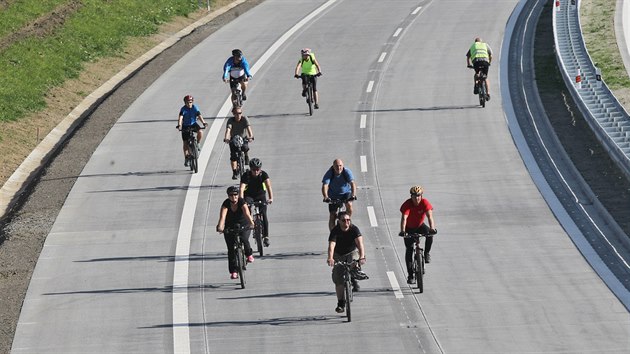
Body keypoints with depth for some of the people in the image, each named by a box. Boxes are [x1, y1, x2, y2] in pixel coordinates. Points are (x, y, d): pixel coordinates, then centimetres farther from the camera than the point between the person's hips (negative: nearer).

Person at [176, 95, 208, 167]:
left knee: (200, 132, -29)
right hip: (185, 126, -1)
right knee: (186, 142, -2)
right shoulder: (183, 109, -18)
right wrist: (179, 125, -49)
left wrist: (203, 123, -38)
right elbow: (180, 117, -31)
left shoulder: (195, 107, -12)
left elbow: (199, 116, -22)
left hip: (193, 124, 1)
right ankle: (186, 159, 9)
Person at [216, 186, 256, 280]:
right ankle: (233, 271, -1)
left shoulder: (241, 202, -22)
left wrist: (251, 223, -55)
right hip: (230, 227, 1)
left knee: (244, 239, -29)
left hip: (243, 225, -1)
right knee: (231, 249, -8)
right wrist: (220, 227, -52)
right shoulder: (226, 203, -20)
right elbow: (222, 216, -35)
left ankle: (249, 254, 3)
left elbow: (247, 214, -38)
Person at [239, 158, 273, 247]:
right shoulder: (246, 175, -23)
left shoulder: (263, 174, -21)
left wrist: (271, 198, -48)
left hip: (260, 195, 0)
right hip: (249, 195, 0)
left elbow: (268, 186, -32)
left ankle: (266, 236, -9)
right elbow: (242, 189, -31)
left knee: (263, 214, -15)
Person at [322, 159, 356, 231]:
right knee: (332, 216, -6)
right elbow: (325, 186, -32)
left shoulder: (347, 172, -21)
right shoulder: (329, 174, -21)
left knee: (349, 205, -29)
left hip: (346, 193, 0)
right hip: (334, 196, 0)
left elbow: (352, 183, -32)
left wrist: (353, 194, -50)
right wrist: (326, 197, -51)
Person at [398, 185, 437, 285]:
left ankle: (426, 254, -8)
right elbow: (404, 217, -38)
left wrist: (432, 228, -51)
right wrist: (402, 231, -55)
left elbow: (429, 216, -34)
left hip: (420, 226, 1)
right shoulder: (407, 204, -26)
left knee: (429, 233, -31)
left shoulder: (425, 203, -22)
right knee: (409, 249, -10)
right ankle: (410, 276, -3)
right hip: (409, 228, -1)